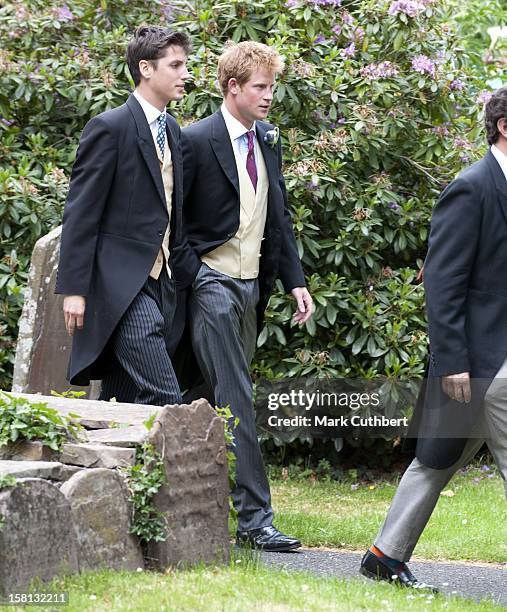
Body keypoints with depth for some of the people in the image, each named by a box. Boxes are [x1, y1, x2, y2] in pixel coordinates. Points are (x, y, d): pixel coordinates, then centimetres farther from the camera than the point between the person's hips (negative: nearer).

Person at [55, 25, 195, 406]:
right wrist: (74, 289, -15)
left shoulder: (172, 130, 15)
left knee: (122, 399, 8)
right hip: (120, 280, -8)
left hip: (158, 282, 8)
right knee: (163, 399, -16)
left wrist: (181, 272, 19)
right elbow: (81, 213, -11)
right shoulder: (110, 128, -9)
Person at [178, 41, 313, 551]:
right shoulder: (197, 141, -10)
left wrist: (295, 280, 11)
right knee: (235, 401, -10)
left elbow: (279, 217, 18)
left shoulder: (267, 143, 12)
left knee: (225, 399, 11)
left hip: (251, 287, 7)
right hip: (213, 284, -7)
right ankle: (254, 518, -11)